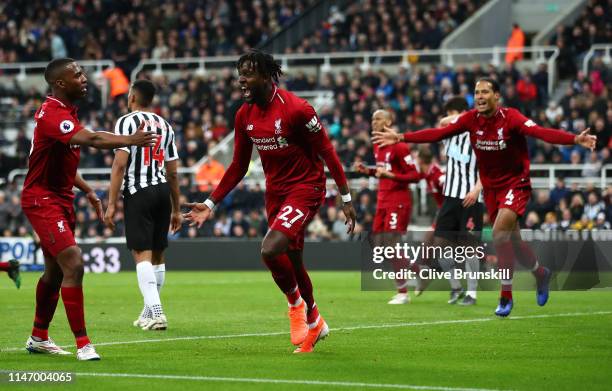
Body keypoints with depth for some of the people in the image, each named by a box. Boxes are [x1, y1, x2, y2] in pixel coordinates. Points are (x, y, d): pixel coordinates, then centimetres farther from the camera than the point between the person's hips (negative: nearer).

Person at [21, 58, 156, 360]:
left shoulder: (66, 112, 12)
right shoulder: (51, 114, -21)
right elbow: (90, 139, -37)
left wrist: (87, 190, 16)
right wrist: (131, 140, -44)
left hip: (61, 198, 10)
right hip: (42, 199, -10)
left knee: (55, 271, 17)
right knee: (73, 264, -18)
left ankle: (38, 338, 31)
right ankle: (82, 344, -16)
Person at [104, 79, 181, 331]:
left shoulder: (126, 122, -4)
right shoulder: (164, 125, 14)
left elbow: (120, 164, -13)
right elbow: (173, 172, 15)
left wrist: (111, 204, -12)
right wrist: (176, 209, 21)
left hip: (138, 193, -6)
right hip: (162, 191, 6)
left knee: (142, 254, -9)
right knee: (157, 254, 14)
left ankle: (156, 312, -21)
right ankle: (148, 312, 27)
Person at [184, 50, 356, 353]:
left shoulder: (296, 109, -19)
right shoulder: (245, 116, 1)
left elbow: (327, 152, -13)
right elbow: (238, 167, 10)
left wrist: (346, 199, -11)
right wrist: (211, 204, 6)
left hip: (306, 188, -7)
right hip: (275, 191, 7)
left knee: (270, 250, -24)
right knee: (292, 262, 12)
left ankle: (296, 303, 3)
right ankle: (314, 323, 32)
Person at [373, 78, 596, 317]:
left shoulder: (510, 118, -20)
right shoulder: (471, 119, -6)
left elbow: (541, 133, -34)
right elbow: (438, 133, -5)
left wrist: (575, 139, -49)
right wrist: (401, 138, -10)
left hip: (516, 184, -5)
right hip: (490, 187, 5)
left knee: (499, 233, -22)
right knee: (513, 241, 13)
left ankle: (506, 296, -11)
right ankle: (540, 273, 42)